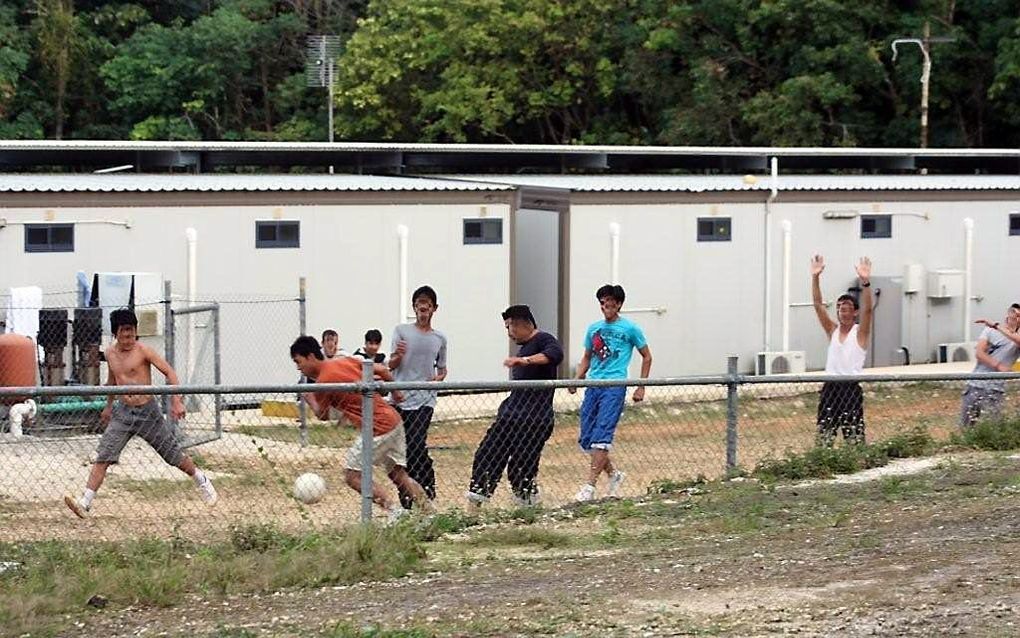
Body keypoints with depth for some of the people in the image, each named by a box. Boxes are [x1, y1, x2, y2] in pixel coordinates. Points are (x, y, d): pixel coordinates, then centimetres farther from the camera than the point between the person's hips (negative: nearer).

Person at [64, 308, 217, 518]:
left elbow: (169, 373, -10)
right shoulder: (110, 353, 5)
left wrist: (176, 401, -19)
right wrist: (109, 405, 30)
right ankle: (85, 503, -16)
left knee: (174, 455, 8)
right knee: (103, 457, -11)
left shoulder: (143, 351, -11)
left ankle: (202, 481, 34)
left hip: (148, 412, -4)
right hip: (122, 412, 4)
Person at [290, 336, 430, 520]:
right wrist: (396, 392, 26)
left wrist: (310, 400, 24)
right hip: (394, 420, 9)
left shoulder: (323, 382, -12)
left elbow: (323, 415, 4)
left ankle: (395, 511, -10)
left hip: (378, 428, -9)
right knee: (399, 475, 16)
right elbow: (382, 371, 10)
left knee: (352, 476, -3)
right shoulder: (345, 360, 10)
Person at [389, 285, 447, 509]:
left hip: (424, 400, 0)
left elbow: (442, 368, 21)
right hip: (400, 399, 1)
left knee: (417, 445, -17)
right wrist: (398, 356, -22)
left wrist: (439, 377, -2)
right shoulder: (401, 331, 6)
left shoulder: (440, 339, 11)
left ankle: (428, 488, -1)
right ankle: (406, 498, 11)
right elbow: (391, 365, 0)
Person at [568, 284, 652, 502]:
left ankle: (590, 485, -16)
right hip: (593, 386, 6)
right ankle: (614, 474, 24)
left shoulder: (629, 329, 1)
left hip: (615, 387, -6)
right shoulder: (594, 328, 15)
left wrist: (641, 387, 4)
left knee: (601, 436, -15)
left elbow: (646, 357, 9)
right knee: (586, 439, 4)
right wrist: (577, 381, 7)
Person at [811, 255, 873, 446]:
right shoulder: (832, 330, 11)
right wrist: (815, 277, -7)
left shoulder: (860, 332, 0)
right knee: (824, 437, 4)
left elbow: (867, 310, -17)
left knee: (854, 439, -3)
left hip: (851, 388, -4)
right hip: (830, 387, 4)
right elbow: (818, 304, 4)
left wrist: (865, 282, -29)